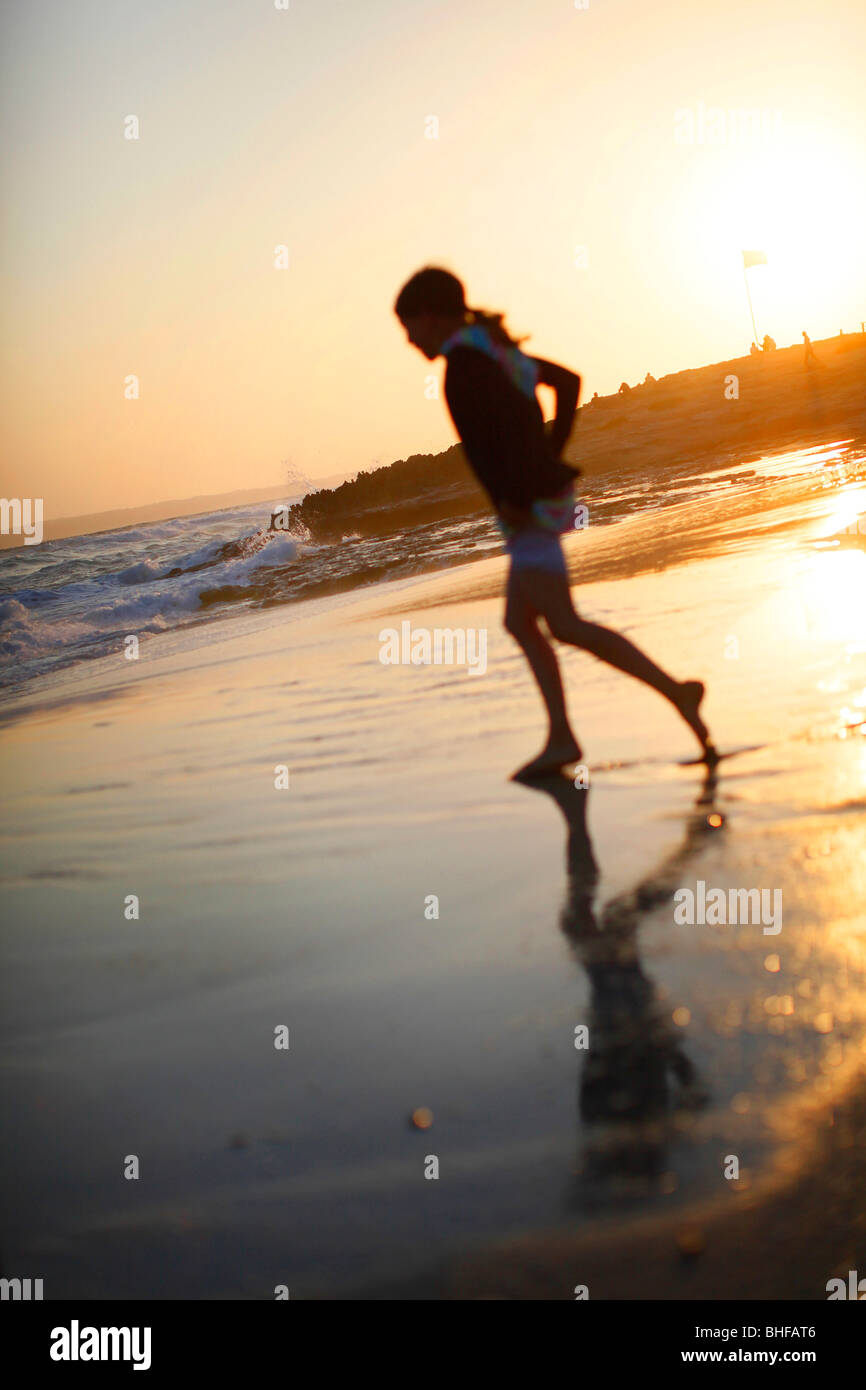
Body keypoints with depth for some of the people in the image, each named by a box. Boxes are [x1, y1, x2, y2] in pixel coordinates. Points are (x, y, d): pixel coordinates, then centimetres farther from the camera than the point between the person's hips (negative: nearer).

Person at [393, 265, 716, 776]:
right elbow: (568, 380, 26)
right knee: (519, 623, 10)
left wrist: (512, 499, -20)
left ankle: (675, 690, -12)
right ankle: (561, 738, 8)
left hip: (530, 508, -10)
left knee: (565, 626, -11)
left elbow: (511, 418, -27)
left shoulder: (464, 358, -13)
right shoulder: (495, 347, 17)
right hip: (545, 495, 10)